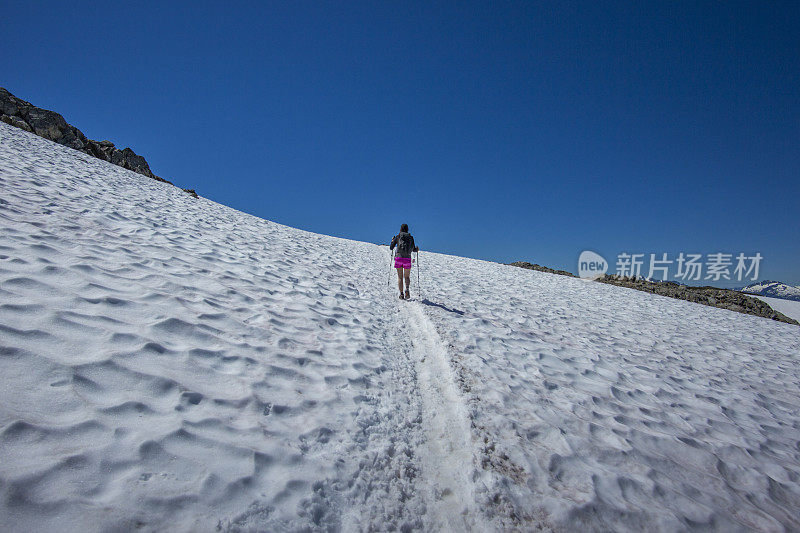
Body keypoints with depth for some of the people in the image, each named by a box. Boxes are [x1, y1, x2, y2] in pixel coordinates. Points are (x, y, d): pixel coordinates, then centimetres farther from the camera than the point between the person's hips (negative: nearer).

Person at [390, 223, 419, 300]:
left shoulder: (397, 236, 4)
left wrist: (392, 241, 25)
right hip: (407, 258, 1)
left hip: (398, 257, -1)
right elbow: (414, 249, 8)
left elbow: (391, 248, 7)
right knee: (407, 277, 13)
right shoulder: (411, 237, 7)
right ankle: (407, 289, -14)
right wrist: (417, 249, 32)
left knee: (400, 277, 8)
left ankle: (401, 294, 0)